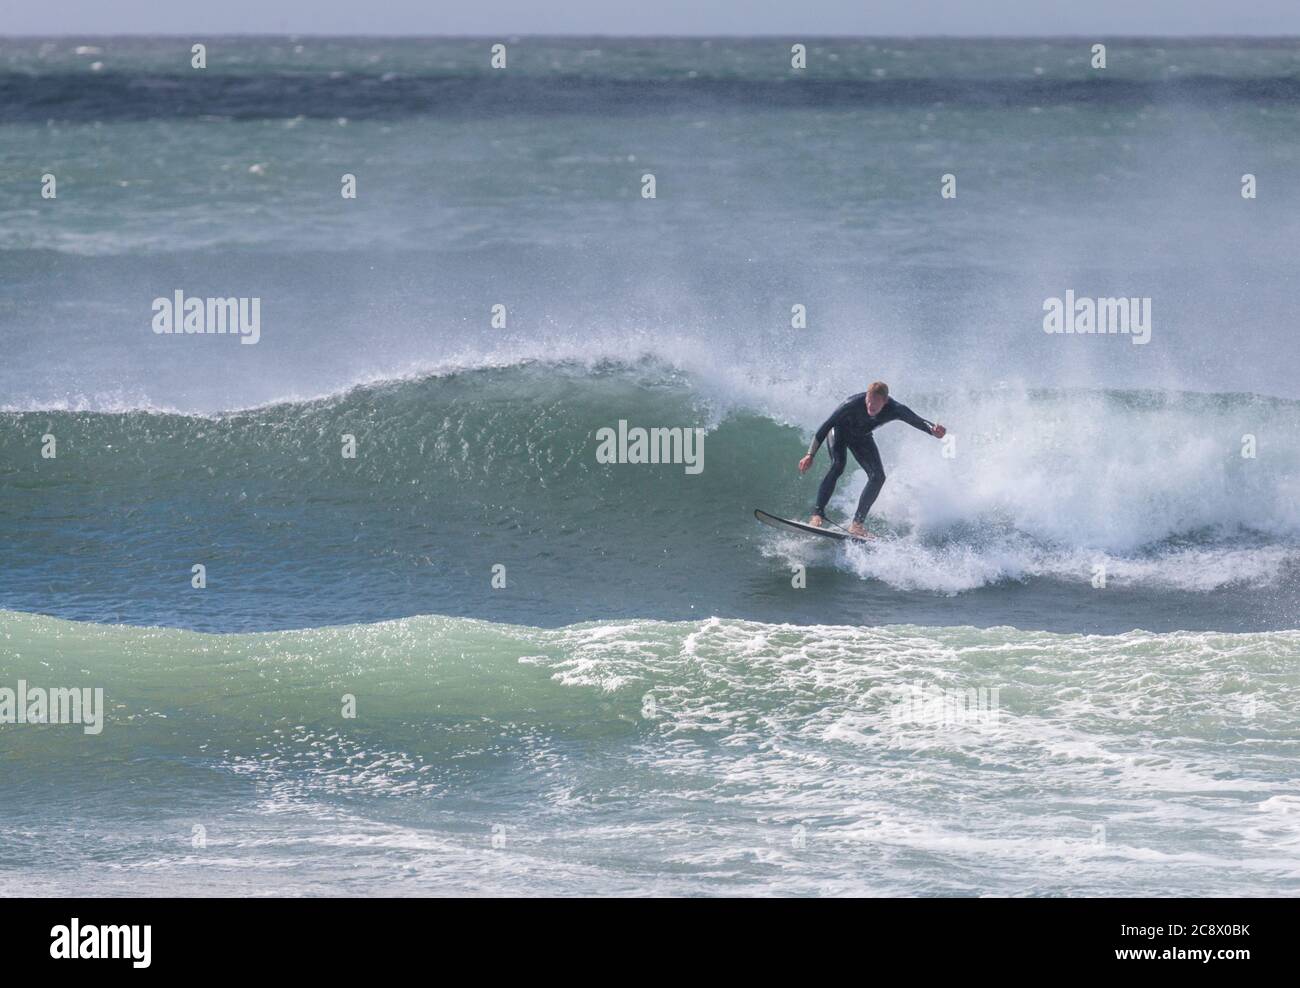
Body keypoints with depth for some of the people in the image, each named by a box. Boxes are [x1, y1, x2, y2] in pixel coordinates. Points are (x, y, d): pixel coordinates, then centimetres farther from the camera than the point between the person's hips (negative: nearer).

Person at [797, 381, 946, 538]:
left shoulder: (895, 410, -30)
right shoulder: (853, 404, -38)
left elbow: (918, 422, -23)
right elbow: (826, 426, -30)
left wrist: (933, 429, -48)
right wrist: (810, 455, -31)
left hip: (861, 437, 4)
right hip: (840, 430, -4)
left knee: (878, 477, -12)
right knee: (837, 466, -29)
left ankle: (857, 522, -7)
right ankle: (818, 514, -29)